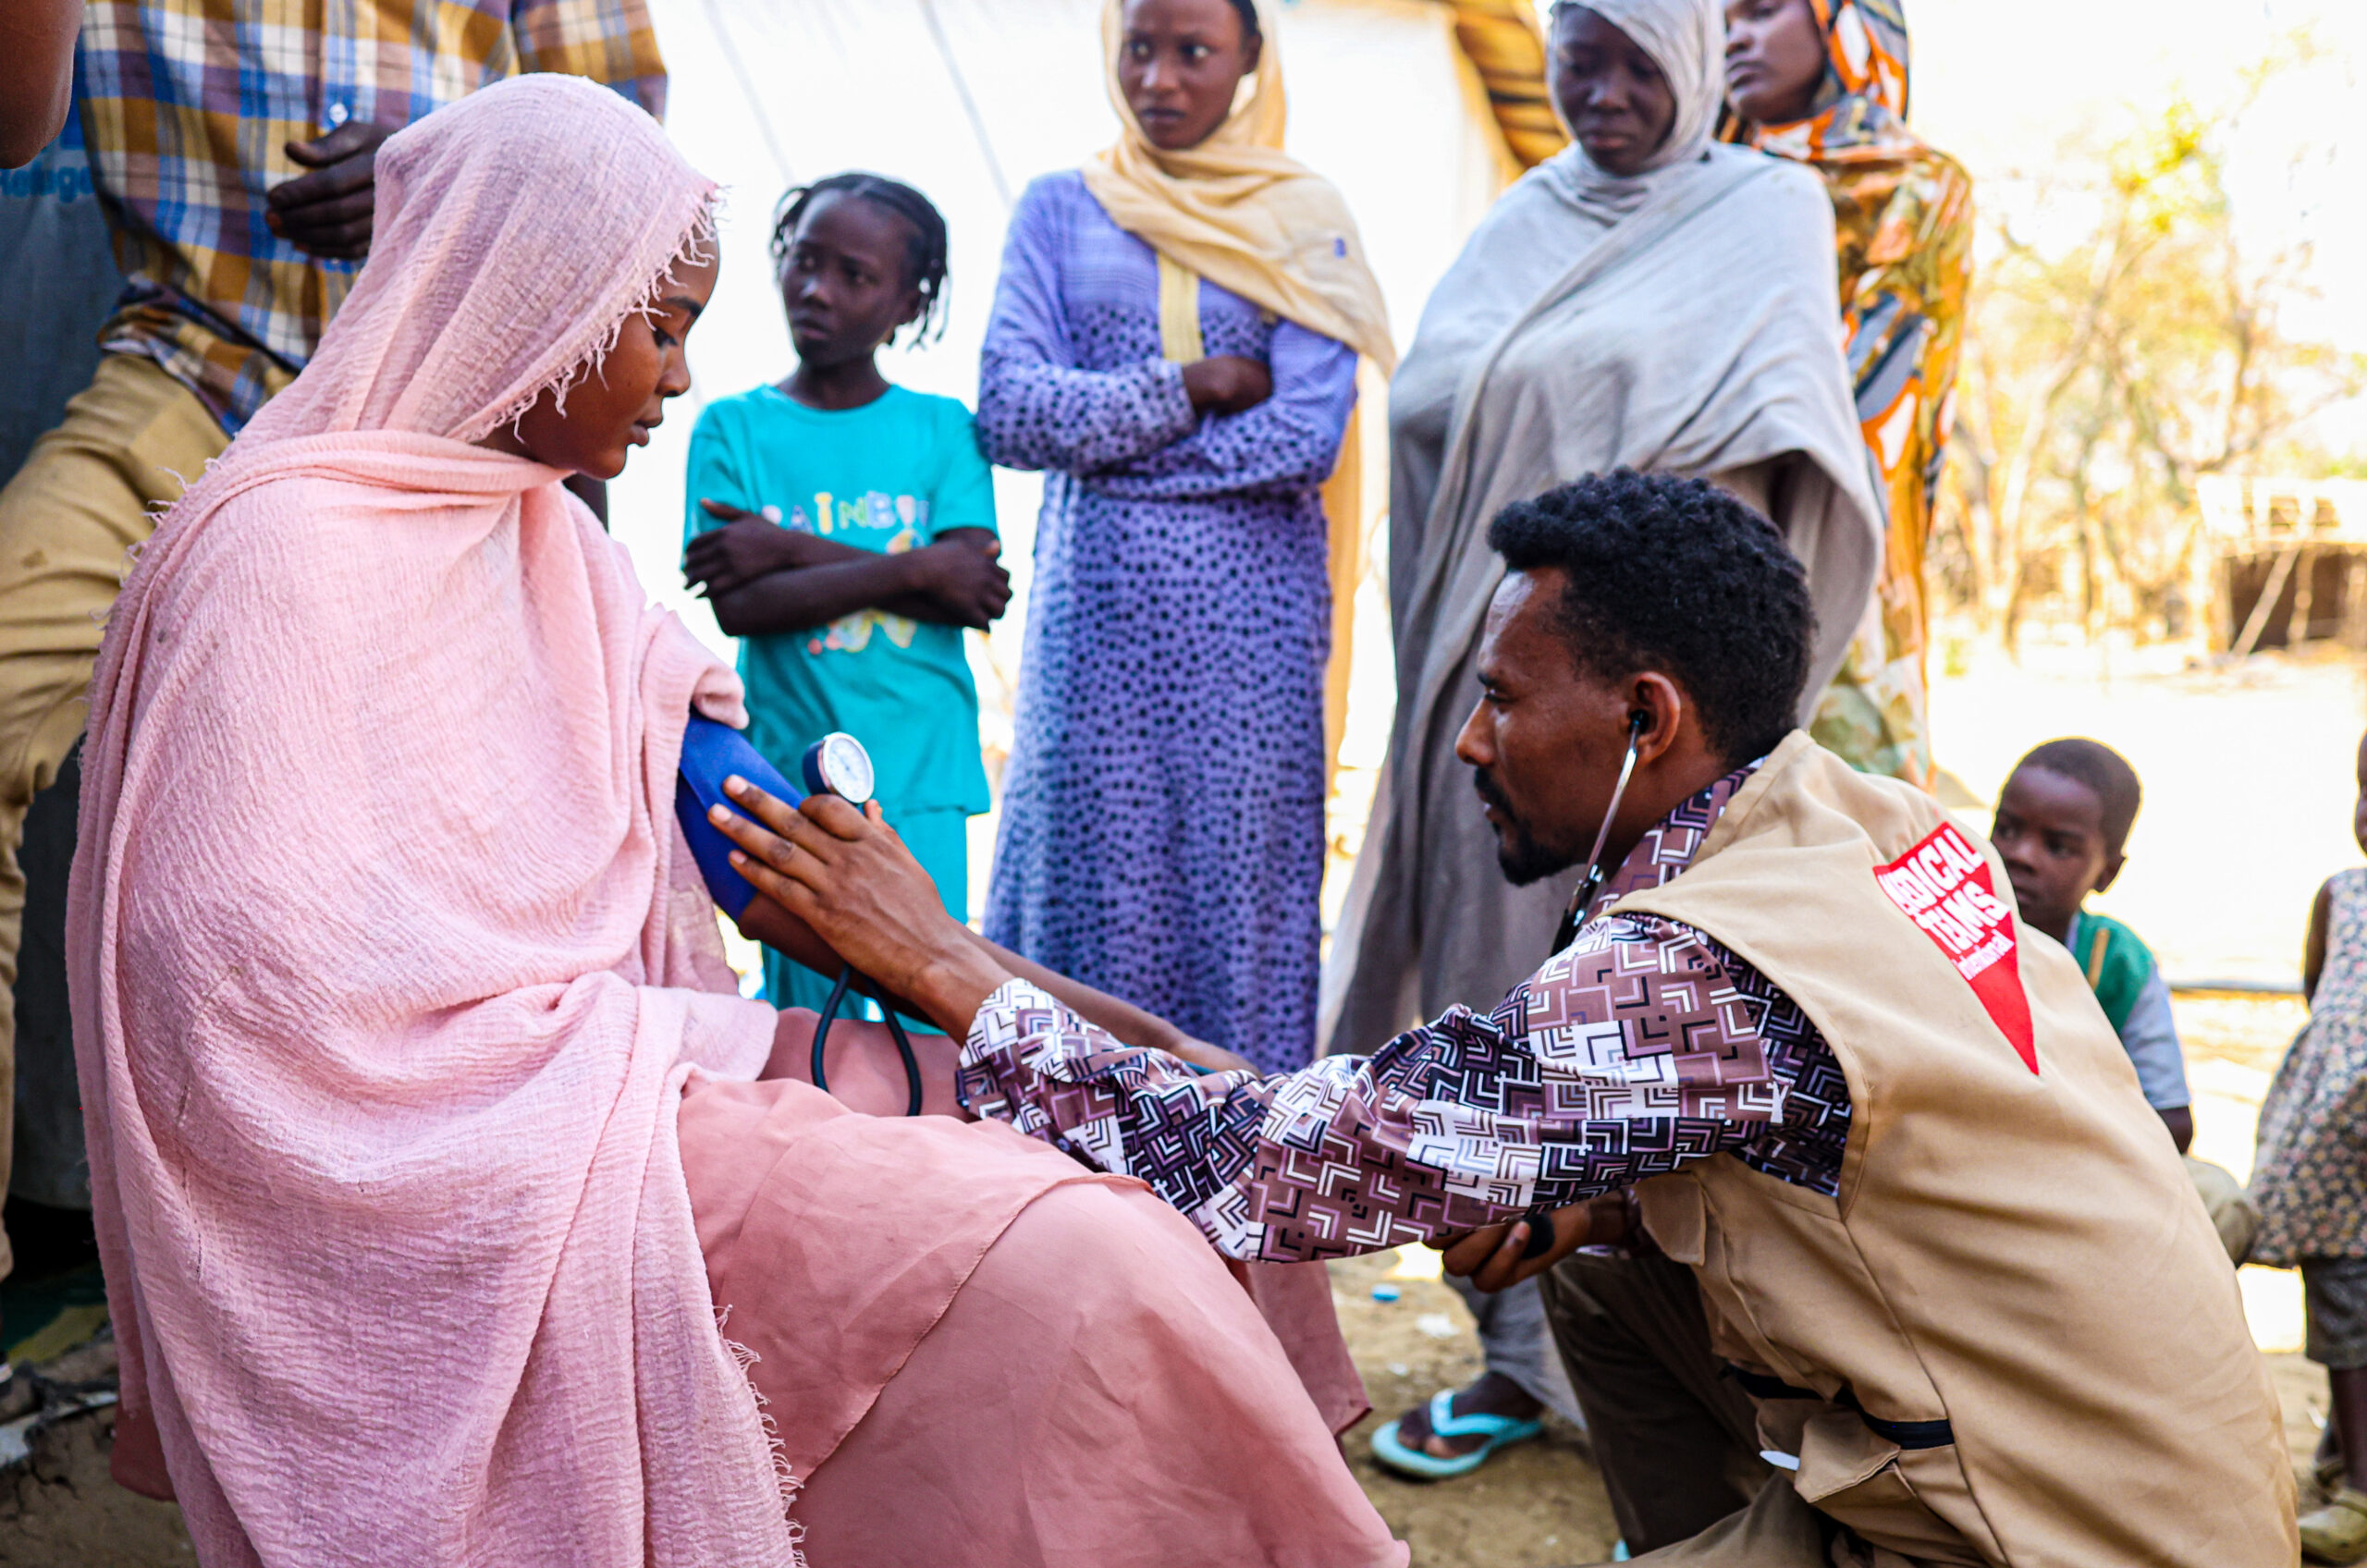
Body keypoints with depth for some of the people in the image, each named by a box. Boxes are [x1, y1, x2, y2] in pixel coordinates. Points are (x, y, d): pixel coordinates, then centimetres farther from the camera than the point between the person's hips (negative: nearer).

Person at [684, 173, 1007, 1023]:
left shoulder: (942, 428, 6)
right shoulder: (732, 427, 4)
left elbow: (975, 591, -7)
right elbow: (737, 605, -8)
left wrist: (794, 548, -10)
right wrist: (909, 571, -14)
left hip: (924, 770, 1)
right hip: (791, 769, 0)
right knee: (806, 1004, 2)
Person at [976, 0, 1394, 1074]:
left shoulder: (1302, 220, 7)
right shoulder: (1059, 209, 10)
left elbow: (1308, 437, -6)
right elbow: (1007, 410, -3)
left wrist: (1101, 441, -4)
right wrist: (1191, 388, -8)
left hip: (1253, 600, -1)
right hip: (1097, 597, 1)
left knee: (1243, 864, -1)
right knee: (1090, 864, -2)